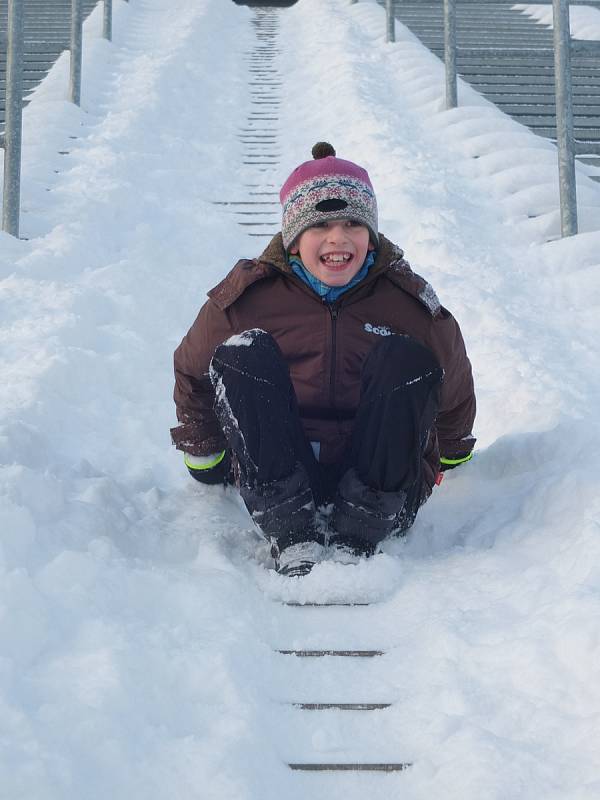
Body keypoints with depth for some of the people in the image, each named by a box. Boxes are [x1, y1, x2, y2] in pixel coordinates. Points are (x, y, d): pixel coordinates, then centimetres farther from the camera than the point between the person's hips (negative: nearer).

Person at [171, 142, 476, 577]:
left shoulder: (410, 302, 2)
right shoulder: (247, 298, 0)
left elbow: (454, 392, 19)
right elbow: (192, 373, 16)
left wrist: (446, 458, 26)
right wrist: (205, 459, 20)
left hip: (383, 494, 0)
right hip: (276, 489, 0)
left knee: (404, 358, -21)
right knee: (244, 354, -20)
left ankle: (356, 541, -27)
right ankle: (292, 540, -29)